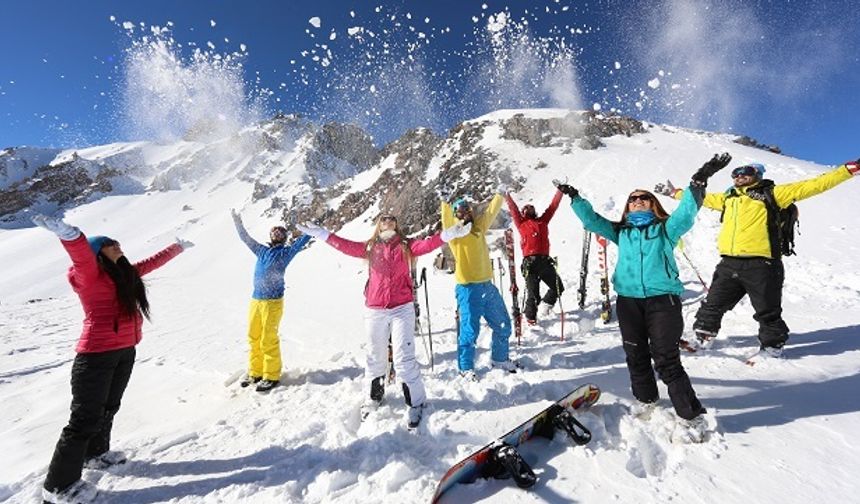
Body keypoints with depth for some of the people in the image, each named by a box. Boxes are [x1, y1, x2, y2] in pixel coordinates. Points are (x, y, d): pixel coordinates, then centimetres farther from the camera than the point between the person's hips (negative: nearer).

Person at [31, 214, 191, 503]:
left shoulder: (125, 272, 12)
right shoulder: (90, 273, -10)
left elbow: (152, 262, 27)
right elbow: (81, 255, -32)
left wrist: (178, 248, 40)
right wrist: (68, 234, -53)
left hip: (125, 352, 8)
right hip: (97, 355, -8)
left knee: (108, 409, 22)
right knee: (86, 417, -2)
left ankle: (95, 454, 42)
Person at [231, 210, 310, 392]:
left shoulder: (286, 252, 1)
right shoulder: (262, 250, 16)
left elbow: (301, 241, -5)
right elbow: (245, 238, 25)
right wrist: (237, 221, 26)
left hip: (273, 302, -5)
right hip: (255, 300, 5)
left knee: (268, 340, -2)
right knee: (253, 338, 11)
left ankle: (272, 376, 11)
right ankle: (255, 372, 26)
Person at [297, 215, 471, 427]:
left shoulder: (406, 245, 3)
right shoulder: (369, 248, 8)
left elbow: (427, 244, -11)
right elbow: (346, 245, 2)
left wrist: (447, 234, -26)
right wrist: (322, 234, -3)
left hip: (402, 309, -2)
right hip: (375, 311, 2)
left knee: (404, 359, -2)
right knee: (375, 357, 16)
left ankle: (415, 403, 17)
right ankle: (373, 398, 38)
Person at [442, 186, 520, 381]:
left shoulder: (478, 226, 13)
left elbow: (490, 212, 25)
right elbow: (447, 220, -22)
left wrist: (500, 194, 34)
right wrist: (445, 203, -36)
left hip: (487, 285, 7)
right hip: (469, 288, -7)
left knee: (503, 326, 17)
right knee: (470, 330, -3)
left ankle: (500, 359, 37)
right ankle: (466, 368, 17)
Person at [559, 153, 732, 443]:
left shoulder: (666, 229, 11)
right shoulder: (620, 232, 18)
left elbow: (687, 212, -5)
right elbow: (591, 219, 15)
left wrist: (698, 183, -19)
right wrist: (574, 197, 8)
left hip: (662, 299, -3)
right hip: (628, 300, 3)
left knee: (666, 360, -5)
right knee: (636, 357, 11)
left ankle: (692, 417, 10)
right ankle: (646, 403, 30)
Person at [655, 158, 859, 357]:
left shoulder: (771, 194, 3)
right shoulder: (727, 197, 17)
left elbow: (813, 185, 1)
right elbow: (702, 197, 29)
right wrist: (674, 192, 34)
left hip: (760, 265, -4)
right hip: (729, 264, 4)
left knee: (767, 311, 10)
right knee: (713, 305, 11)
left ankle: (773, 344, 30)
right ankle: (702, 337, 25)